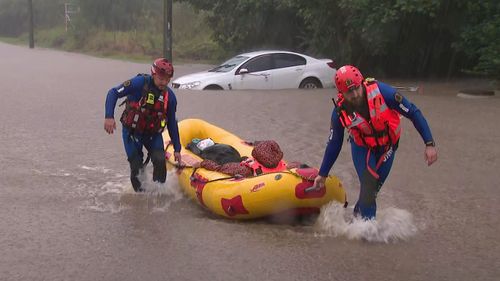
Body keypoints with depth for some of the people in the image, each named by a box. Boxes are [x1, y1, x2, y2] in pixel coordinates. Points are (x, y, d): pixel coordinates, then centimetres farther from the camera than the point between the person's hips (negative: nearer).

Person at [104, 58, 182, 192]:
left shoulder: (169, 96, -6)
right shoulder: (140, 83, -20)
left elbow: (172, 124, 4)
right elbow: (113, 93, -18)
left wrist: (177, 149, 6)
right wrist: (109, 117, -31)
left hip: (153, 133, 3)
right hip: (132, 132, -3)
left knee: (160, 161, -17)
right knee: (137, 167, -6)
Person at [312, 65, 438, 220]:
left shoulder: (381, 91, -32)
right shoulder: (340, 111, -23)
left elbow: (413, 113, -23)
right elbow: (334, 145, -8)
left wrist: (429, 144, -26)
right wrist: (322, 174, -2)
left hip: (387, 147, 0)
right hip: (362, 148, 0)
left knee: (374, 188, 5)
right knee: (368, 186, -16)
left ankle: (358, 215, 32)